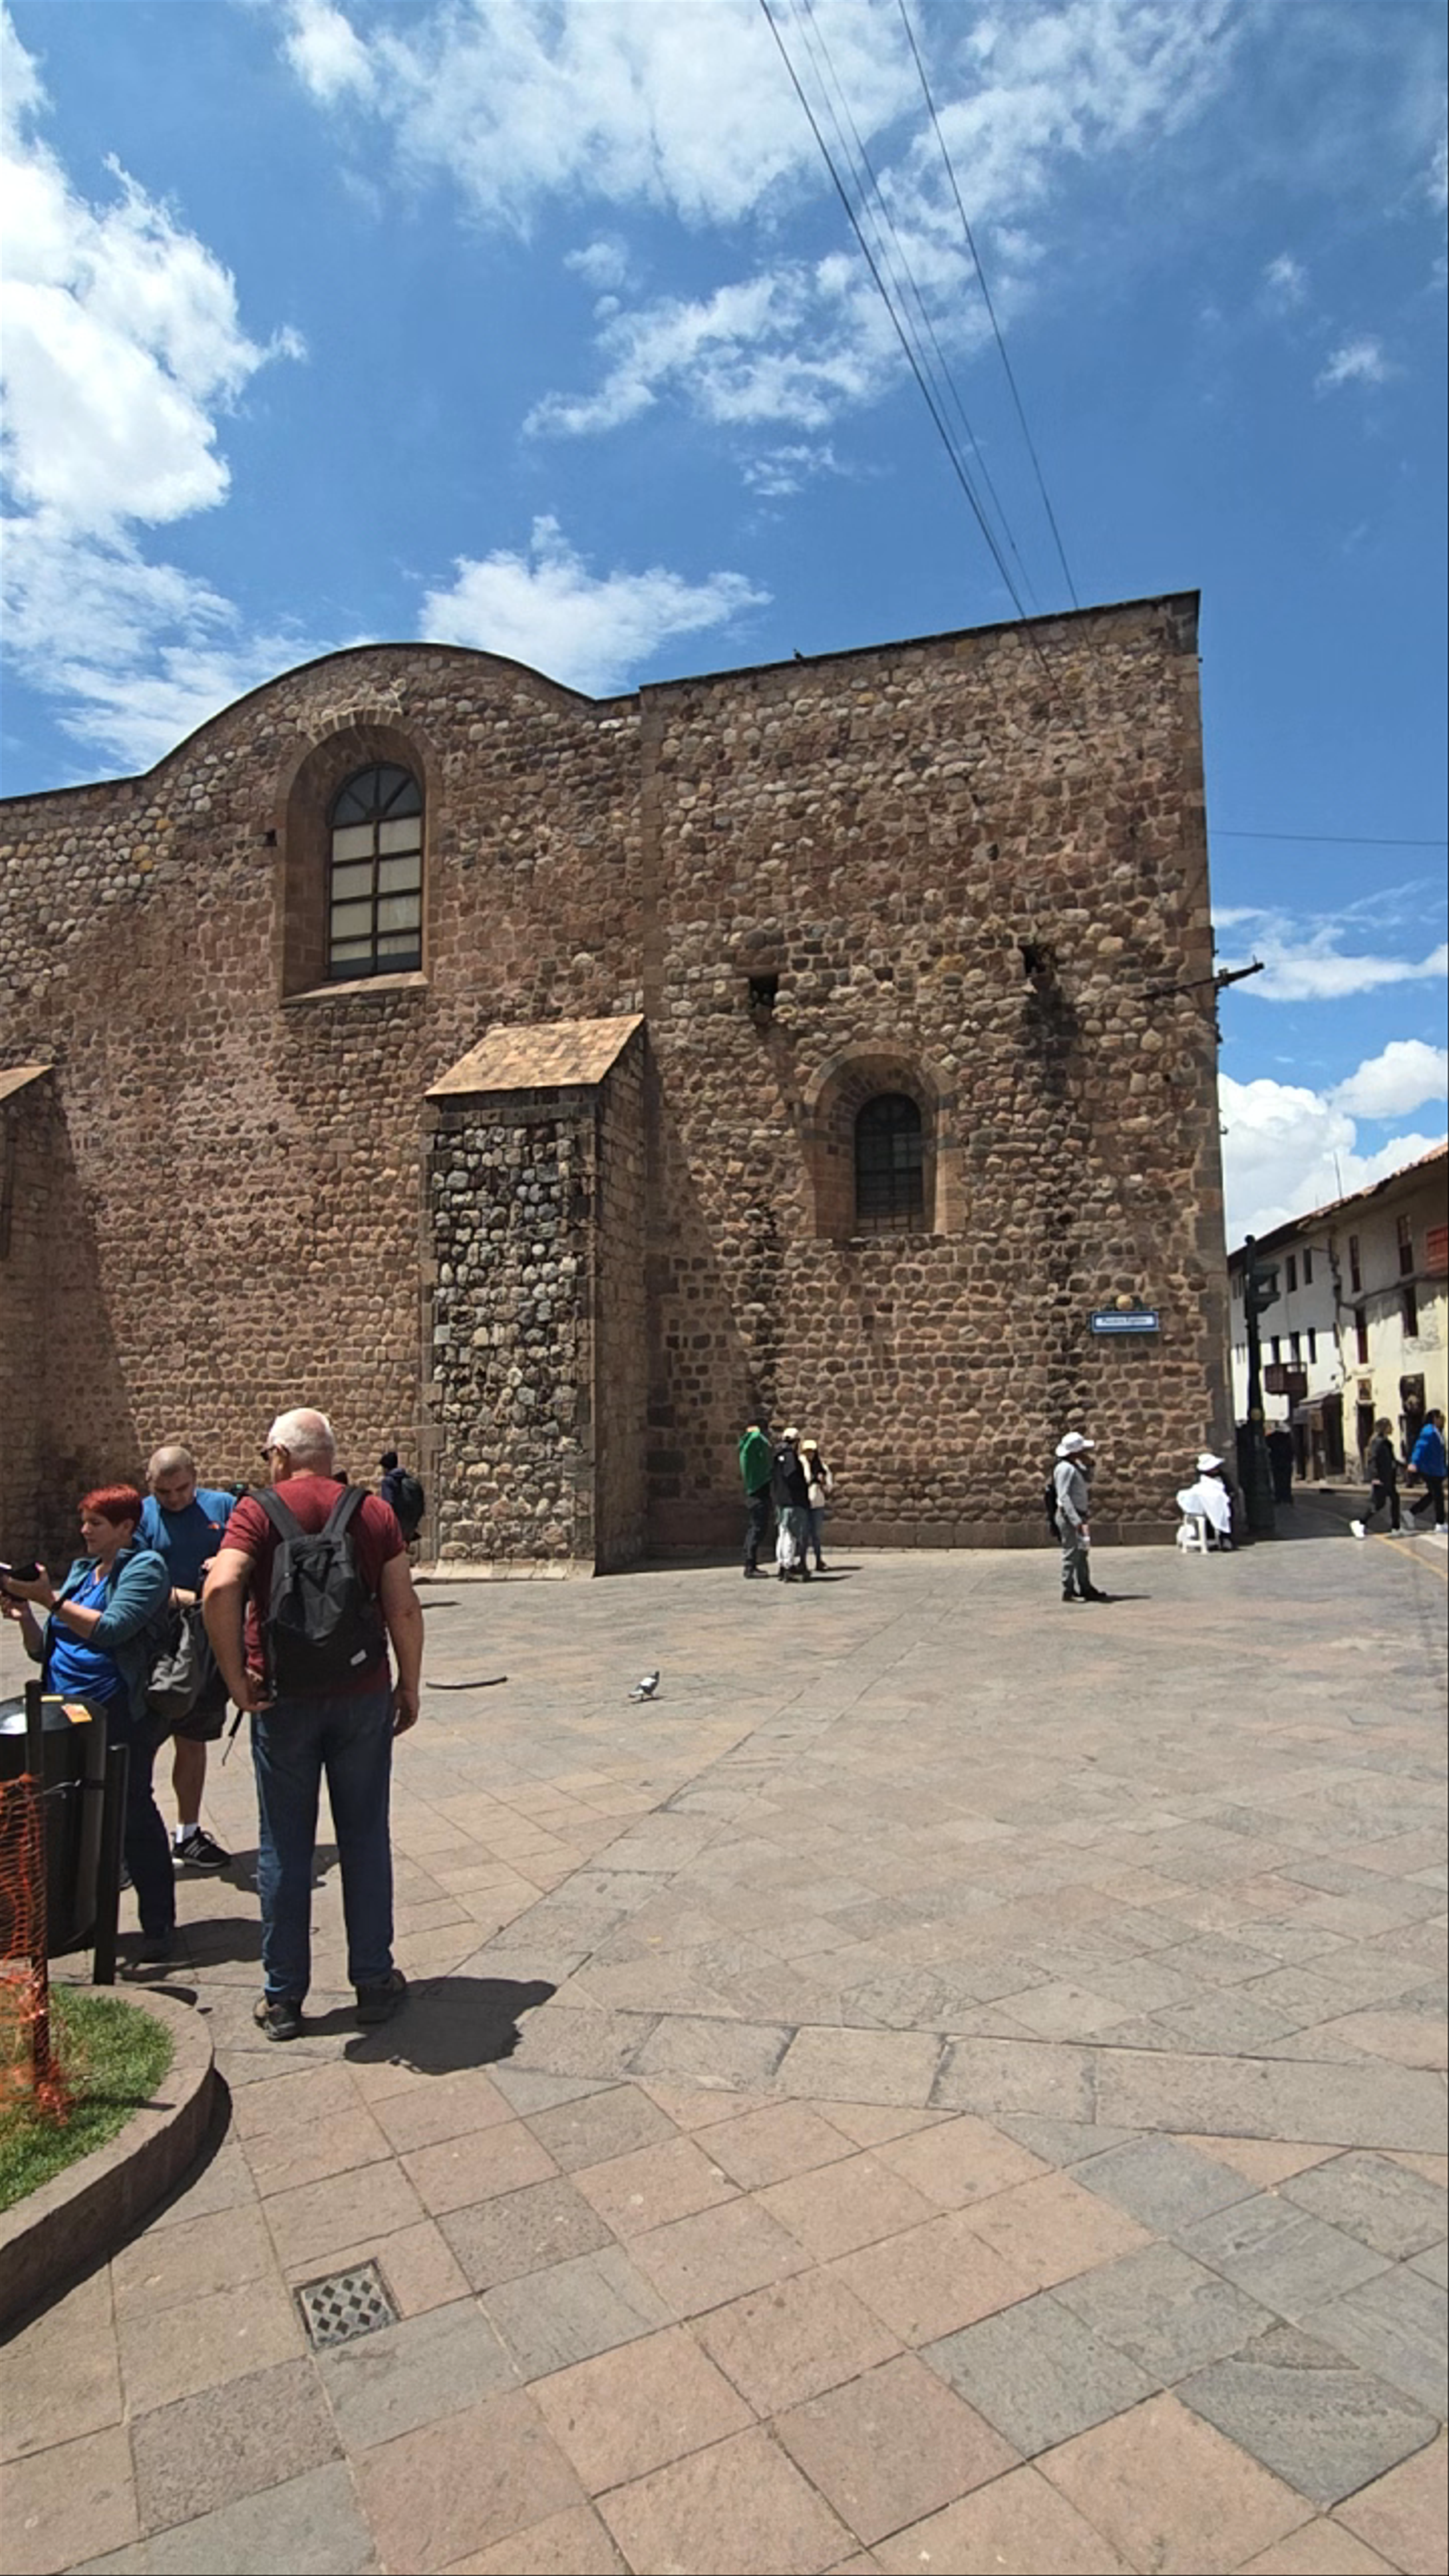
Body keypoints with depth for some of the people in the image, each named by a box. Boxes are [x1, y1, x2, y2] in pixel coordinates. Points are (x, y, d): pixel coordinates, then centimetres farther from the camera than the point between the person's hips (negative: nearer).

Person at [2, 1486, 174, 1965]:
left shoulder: (144, 1568, -5)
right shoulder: (81, 1570, 17)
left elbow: (111, 1628, -19)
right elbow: (43, 1651, 18)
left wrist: (50, 1599, -16)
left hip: (118, 1715, -7)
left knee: (134, 1817, -3)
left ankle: (159, 1927, 5)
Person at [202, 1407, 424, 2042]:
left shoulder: (258, 1511, -6)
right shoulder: (374, 1512, 0)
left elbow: (220, 1590, -22)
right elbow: (404, 1607, -4)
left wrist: (237, 1679, -13)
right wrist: (409, 1685, 6)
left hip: (284, 1700, -1)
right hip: (363, 1695, 2)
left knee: (285, 1847, 11)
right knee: (365, 1841, 13)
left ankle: (283, 1997, 21)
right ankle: (374, 1982, 22)